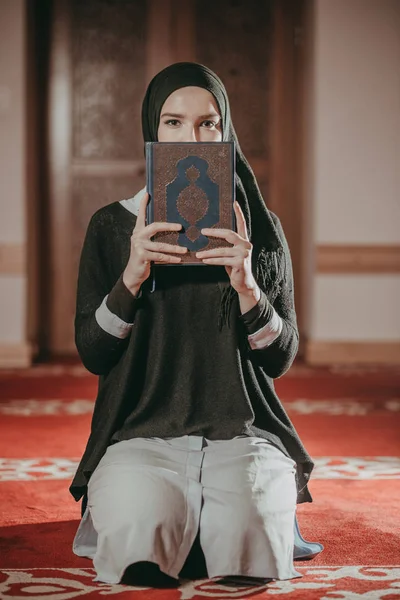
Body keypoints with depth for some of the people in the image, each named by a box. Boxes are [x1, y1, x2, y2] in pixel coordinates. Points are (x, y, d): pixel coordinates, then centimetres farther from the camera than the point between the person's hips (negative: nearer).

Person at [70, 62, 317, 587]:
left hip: (243, 434, 1)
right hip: (141, 434, 0)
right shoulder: (112, 226, 9)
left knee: (246, 545, -30)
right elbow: (91, 353, 2)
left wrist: (247, 287, -14)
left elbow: (281, 359, 5)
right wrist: (132, 276, -15)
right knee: (138, 539, -32)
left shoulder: (262, 229, 10)